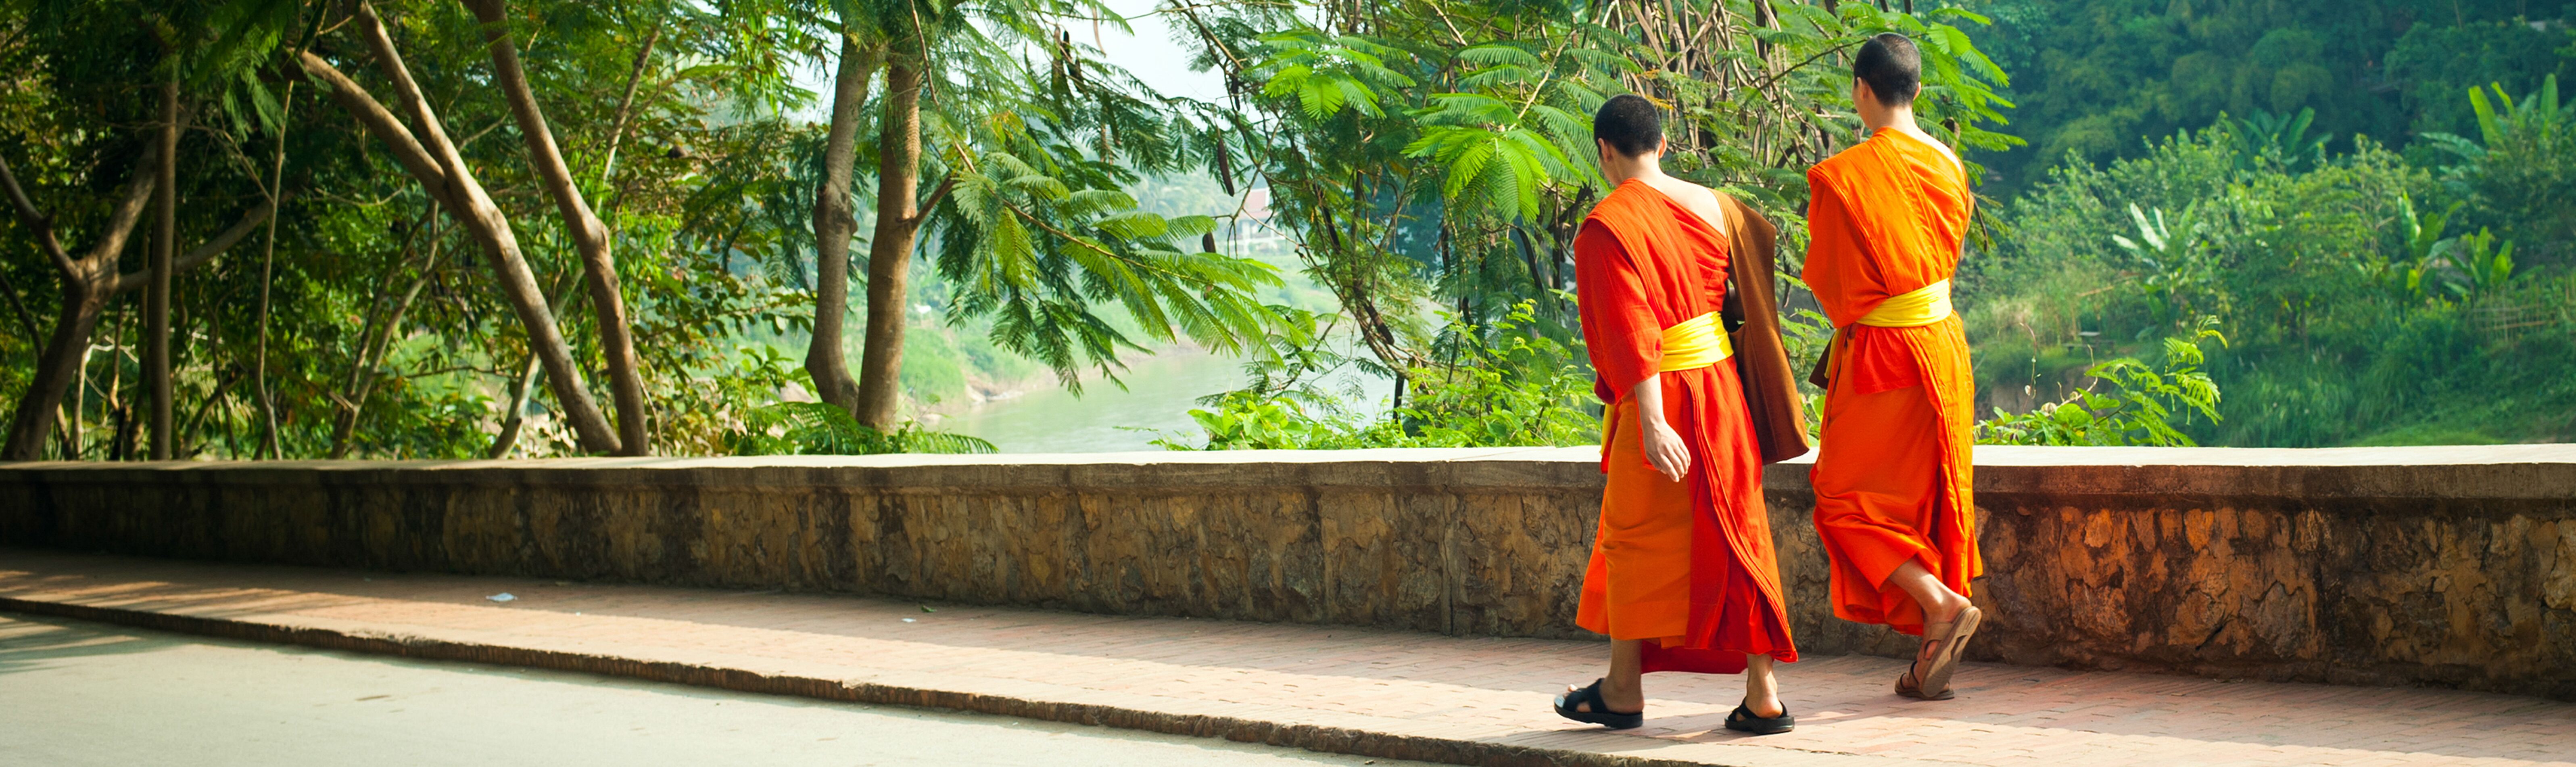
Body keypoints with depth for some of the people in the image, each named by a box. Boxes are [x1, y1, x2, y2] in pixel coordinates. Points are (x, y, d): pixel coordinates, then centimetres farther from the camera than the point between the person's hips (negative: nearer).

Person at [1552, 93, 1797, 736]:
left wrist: (1652, 424, -23)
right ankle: (1763, 694, 6)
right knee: (1735, 533, 8)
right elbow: (1724, 294, 13)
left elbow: (1630, 333, -20)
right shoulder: (1708, 205, 5)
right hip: (1721, 386, 5)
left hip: (1659, 396, -5)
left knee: (1634, 538, 10)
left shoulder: (1606, 228, -14)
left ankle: (1623, 690, 20)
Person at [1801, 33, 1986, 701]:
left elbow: (1827, 275, -7)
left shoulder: (1844, 175, -16)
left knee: (1847, 500, 5)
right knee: (1930, 500, 12)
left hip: (1880, 353, -7)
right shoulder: (1947, 166, 4)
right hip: (1943, 342, 7)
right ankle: (1935, 657, 13)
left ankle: (1941, 605, -11)